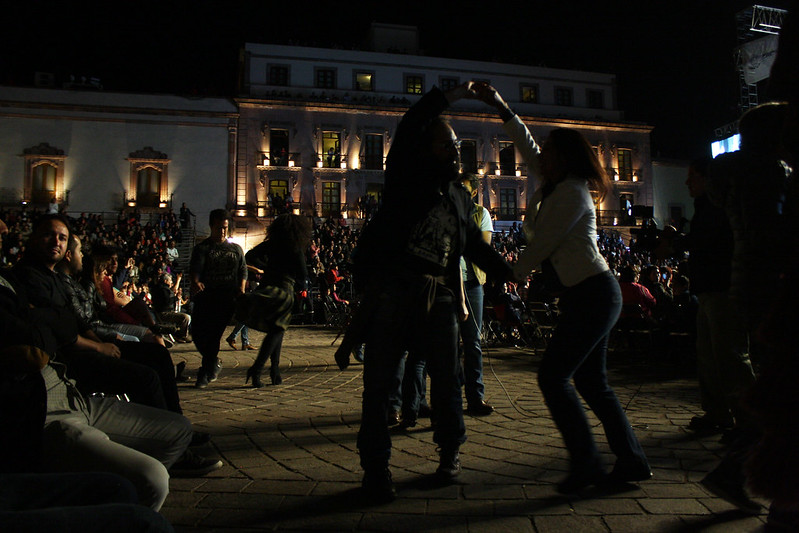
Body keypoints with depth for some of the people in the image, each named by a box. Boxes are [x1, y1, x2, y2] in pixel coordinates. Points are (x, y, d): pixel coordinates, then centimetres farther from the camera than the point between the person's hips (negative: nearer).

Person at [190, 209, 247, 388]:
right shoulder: (202, 248, 8)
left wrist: (241, 288, -5)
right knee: (198, 332, -3)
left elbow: (243, 271, 14)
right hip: (205, 295, 1)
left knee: (214, 333, -10)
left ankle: (206, 373, 1)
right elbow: (196, 268, -9)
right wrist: (195, 281, -30)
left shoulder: (236, 249, 16)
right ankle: (214, 364, 23)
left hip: (227, 298, 0)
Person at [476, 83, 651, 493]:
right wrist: (501, 107, 25)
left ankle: (585, 463, 1)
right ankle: (631, 460, 20)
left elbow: (541, 245, -12)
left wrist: (510, 276, 1)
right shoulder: (552, 185, 15)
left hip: (591, 295, -10)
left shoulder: (570, 193, -12)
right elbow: (526, 145, 26)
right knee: (591, 382, 12)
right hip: (588, 295, 10)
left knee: (553, 376, -7)